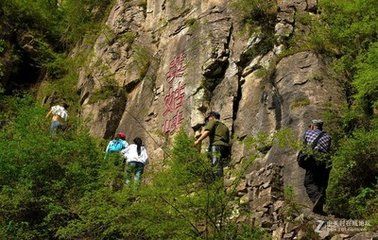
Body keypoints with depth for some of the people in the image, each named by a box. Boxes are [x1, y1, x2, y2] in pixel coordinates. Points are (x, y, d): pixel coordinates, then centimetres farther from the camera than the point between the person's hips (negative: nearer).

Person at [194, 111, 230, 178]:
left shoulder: (213, 121, 13)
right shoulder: (224, 126, 34)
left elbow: (207, 132, -6)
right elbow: (228, 140, 26)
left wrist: (198, 140, -6)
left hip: (216, 146, -7)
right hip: (226, 147, 7)